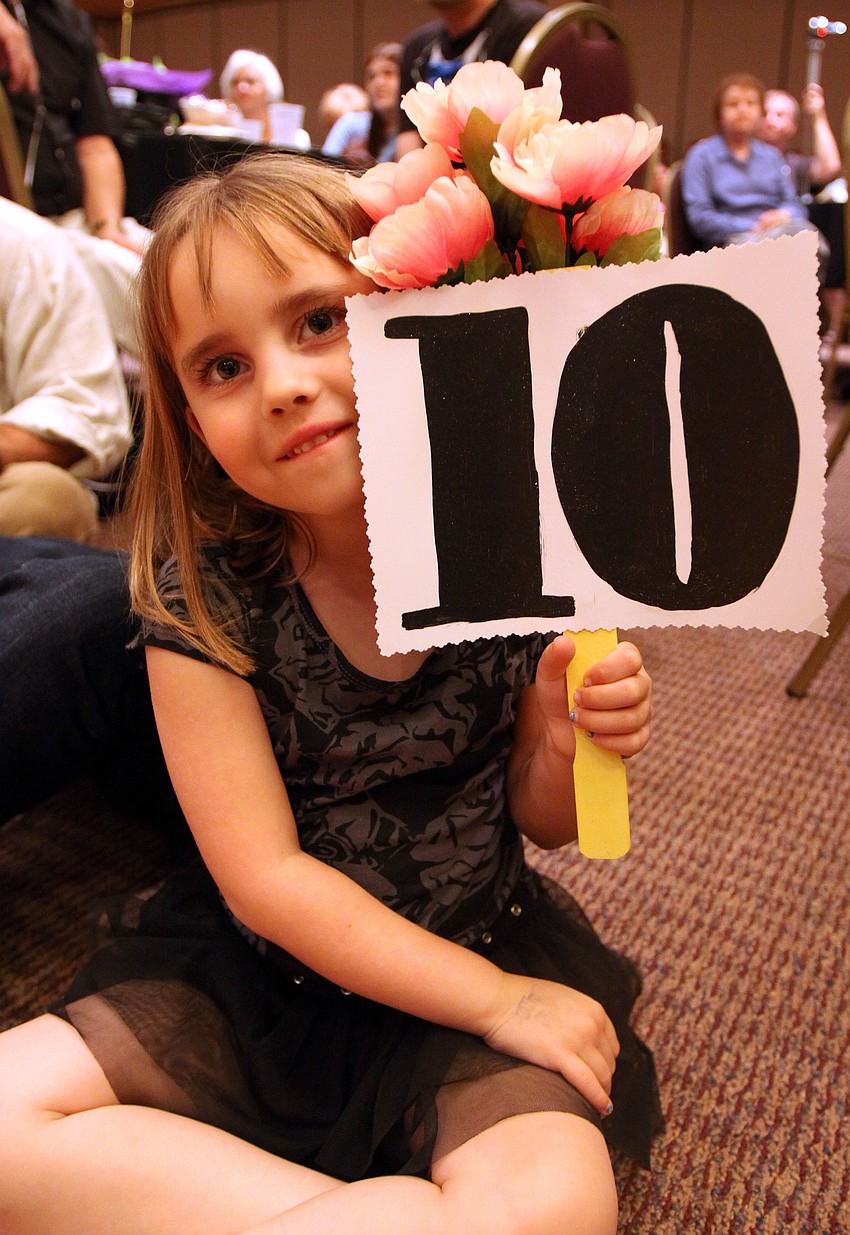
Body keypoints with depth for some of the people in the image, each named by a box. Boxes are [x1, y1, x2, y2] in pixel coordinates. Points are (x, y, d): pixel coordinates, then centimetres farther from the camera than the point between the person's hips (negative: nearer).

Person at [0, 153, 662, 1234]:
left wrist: (565, 747, -23)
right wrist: (493, 998, -16)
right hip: (261, 962, 1)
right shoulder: (202, 593, -15)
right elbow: (264, 876, -14)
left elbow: (541, 821, 1)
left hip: (485, 945, 0)